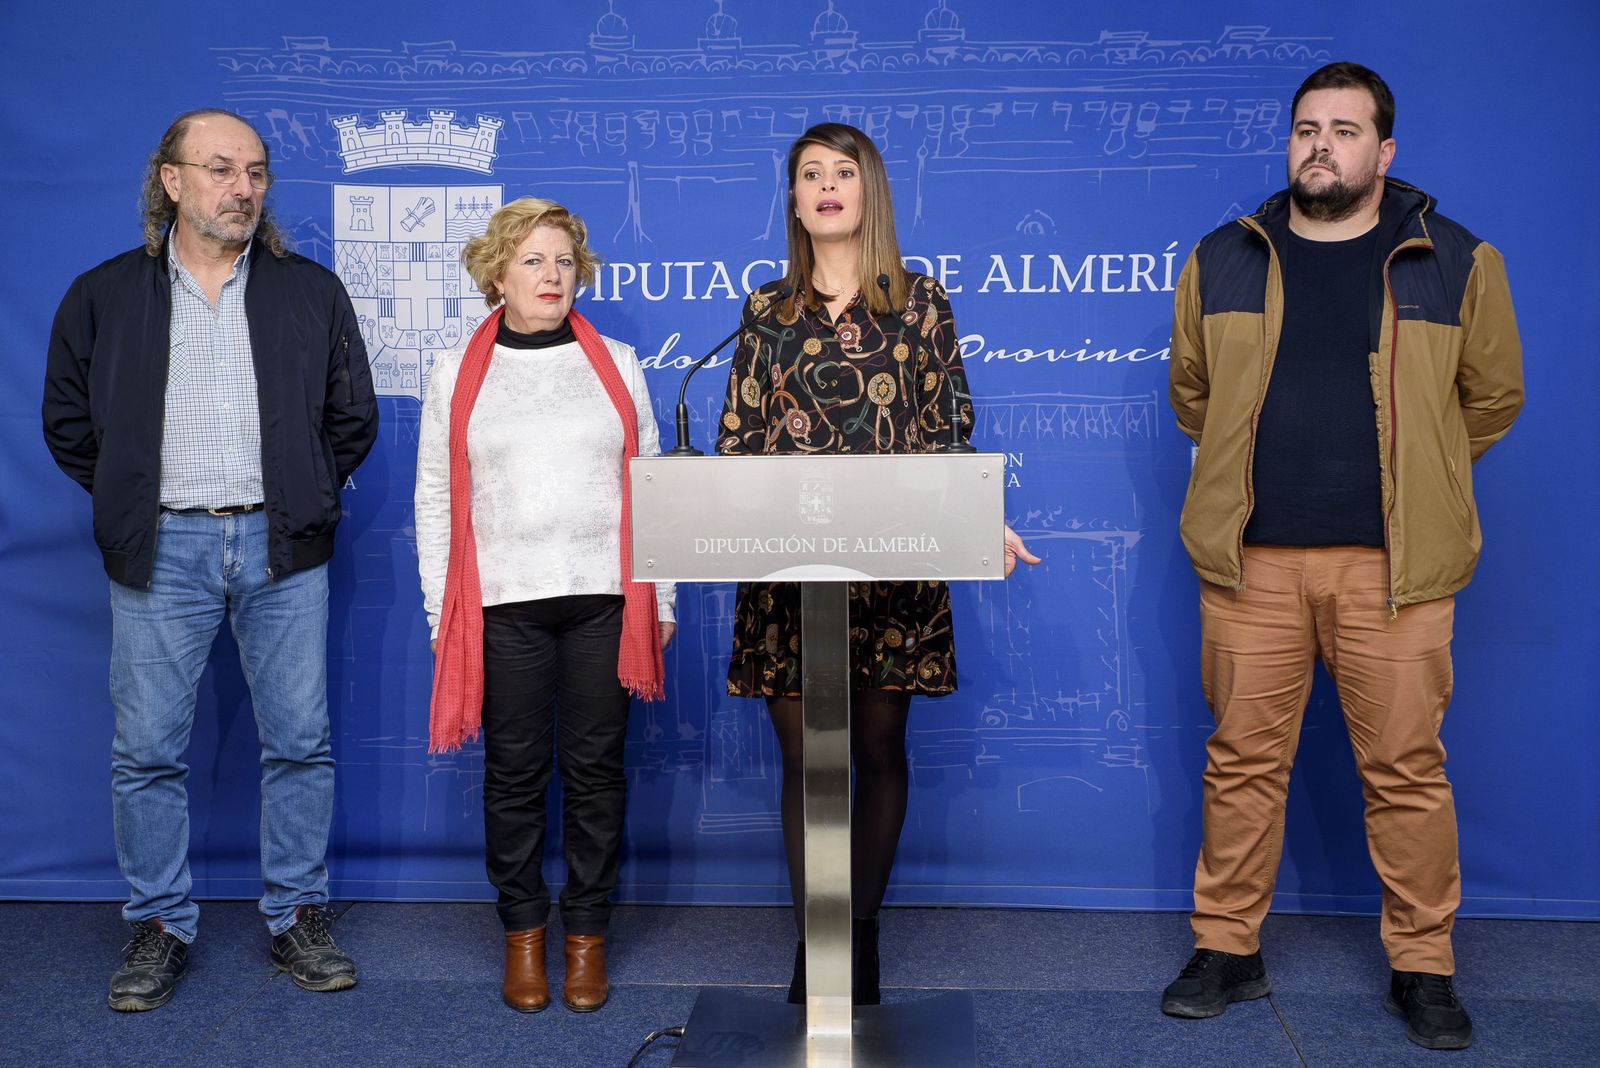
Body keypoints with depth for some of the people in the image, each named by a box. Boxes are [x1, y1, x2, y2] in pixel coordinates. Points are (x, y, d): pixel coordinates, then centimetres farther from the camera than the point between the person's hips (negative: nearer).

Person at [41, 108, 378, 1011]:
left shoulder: (313, 292, 6)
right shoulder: (105, 296, 5)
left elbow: (354, 419, 11)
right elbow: (69, 421, 11)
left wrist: (299, 498, 8)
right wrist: (134, 500, 7)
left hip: (280, 546, 0)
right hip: (162, 549, 0)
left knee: (300, 742, 3)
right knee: (149, 751, 3)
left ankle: (299, 918, 18)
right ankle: (161, 928, 18)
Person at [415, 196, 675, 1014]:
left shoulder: (616, 364, 10)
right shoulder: (457, 375, 8)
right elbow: (435, 500, 7)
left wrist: (662, 598, 7)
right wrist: (440, 610, 2)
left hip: (604, 597, 1)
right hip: (504, 602, 0)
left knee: (595, 767, 5)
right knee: (515, 771, 5)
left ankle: (587, 933, 18)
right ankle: (522, 931, 20)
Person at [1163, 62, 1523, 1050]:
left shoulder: (1455, 263, 4)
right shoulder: (1224, 262, 9)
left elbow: (1493, 400, 13)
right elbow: (1193, 395, 19)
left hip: (1393, 564, -1)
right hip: (1252, 561, 1)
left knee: (1407, 771, 4)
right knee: (1244, 762, 6)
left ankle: (1424, 968, 20)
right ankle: (1228, 950, 20)